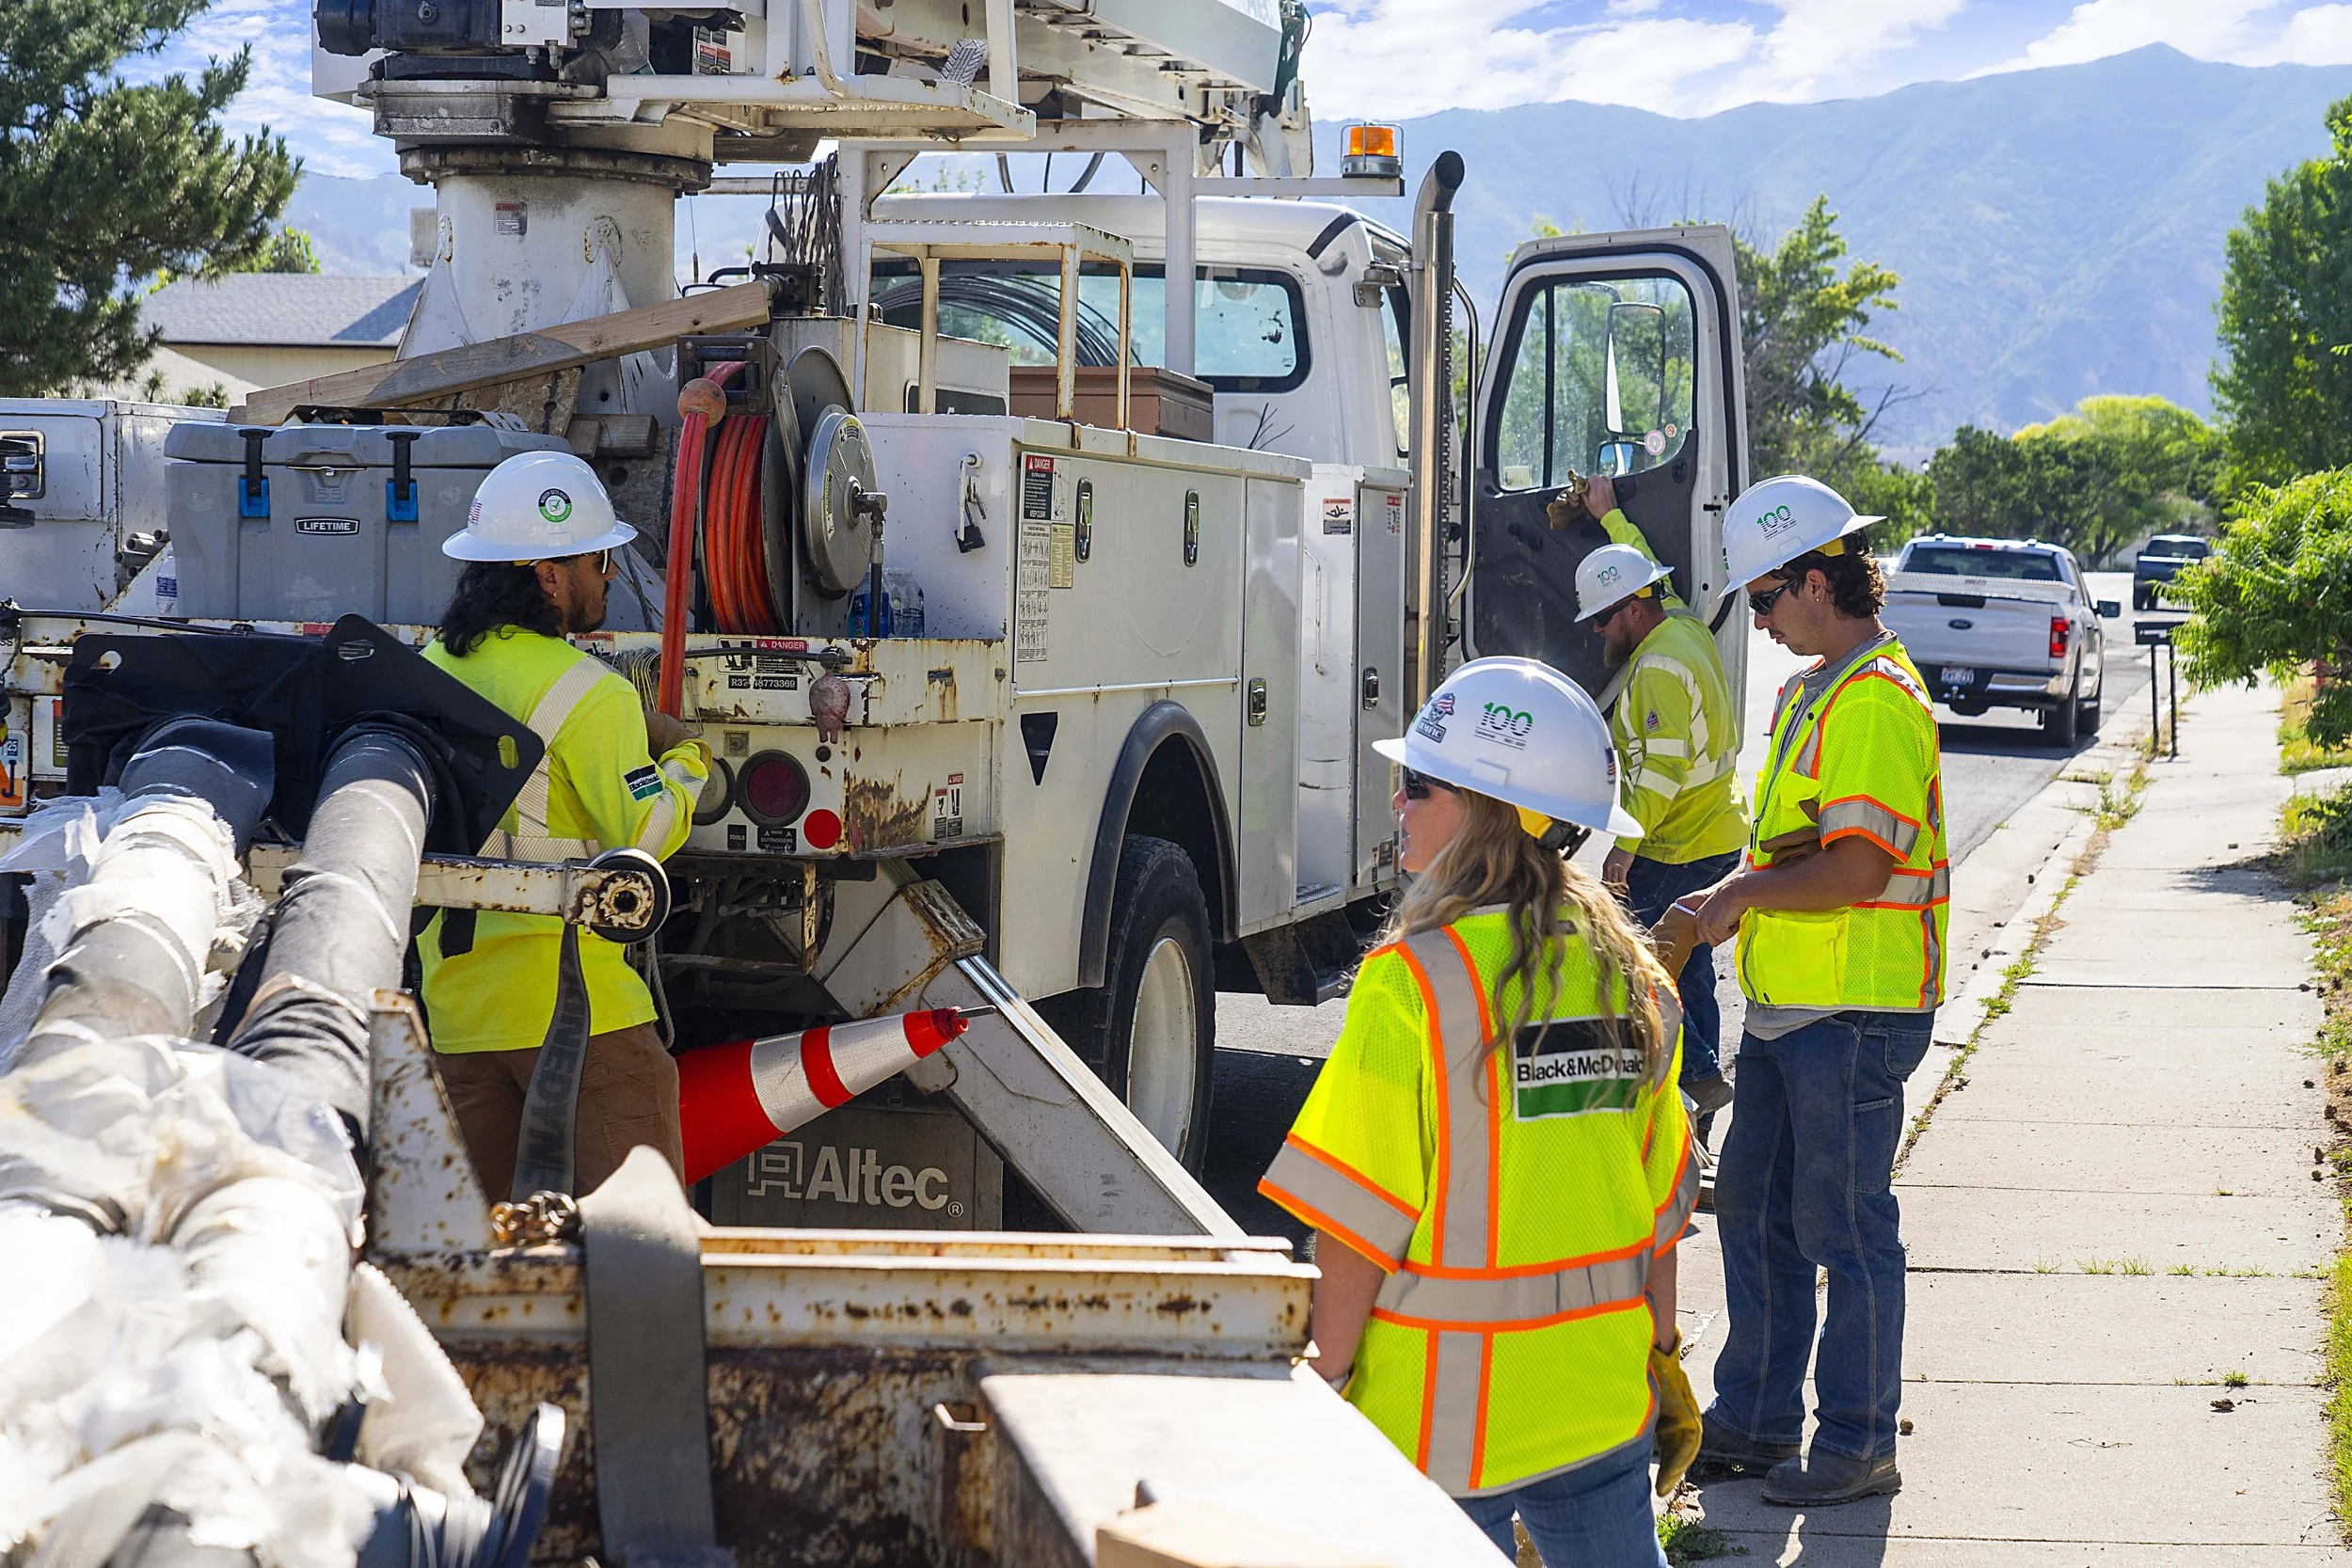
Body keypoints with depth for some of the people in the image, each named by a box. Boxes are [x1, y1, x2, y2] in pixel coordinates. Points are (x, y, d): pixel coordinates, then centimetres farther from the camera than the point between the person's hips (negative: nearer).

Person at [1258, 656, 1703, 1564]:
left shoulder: (1416, 981, -15)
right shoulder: (1631, 976, 3)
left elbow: (1358, 1218, -14)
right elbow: (1661, 1201, 10)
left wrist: (1328, 1376, -4)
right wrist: (1661, 1352, 20)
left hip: (1442, 1413, -5)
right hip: (1603, 1396, 6)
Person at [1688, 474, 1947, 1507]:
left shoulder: (1878, 700, -18)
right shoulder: (1813, 691, 15)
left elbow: (1857, 868, -24)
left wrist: (1743, 897, -13)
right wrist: (1727, 901, 4)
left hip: (1854, 1011, -10)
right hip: (1786, 999, 10)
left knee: (1844, 1226, -1)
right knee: (1754, 1208, 15)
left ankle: (1859, 1443, 9)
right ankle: (1756, 1420, 25)